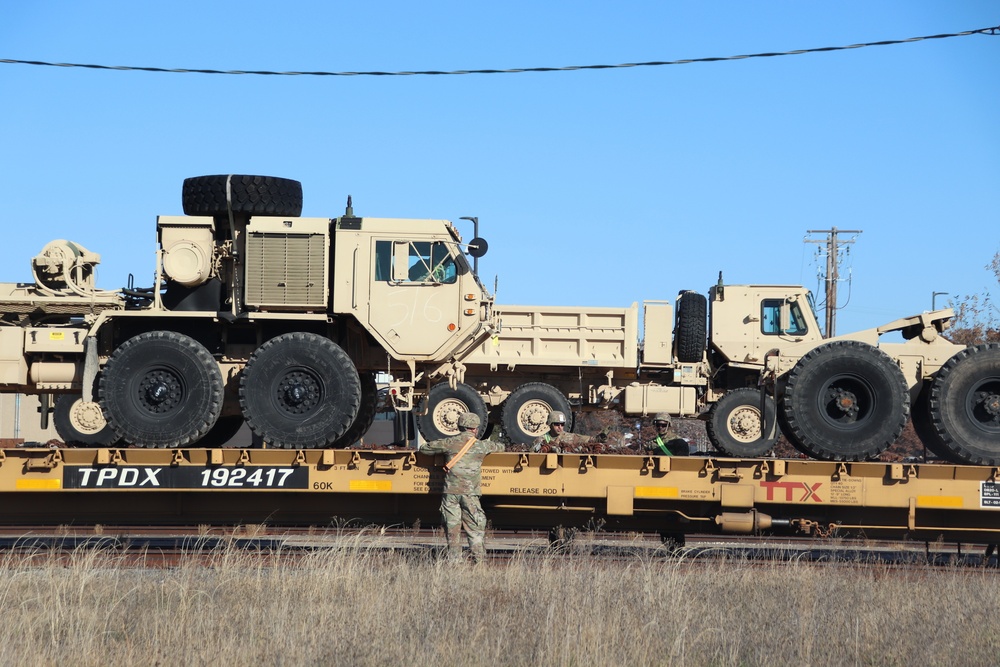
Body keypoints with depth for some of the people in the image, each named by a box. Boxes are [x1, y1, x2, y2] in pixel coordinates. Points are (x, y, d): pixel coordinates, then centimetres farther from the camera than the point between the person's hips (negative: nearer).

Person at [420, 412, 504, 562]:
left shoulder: (450, 443, 5)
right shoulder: (481, 445, 5)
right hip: (470, 492, -1)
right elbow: (499, 447, 24)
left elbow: (425, 448, 14)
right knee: (475, 529, 4)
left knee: (452, 528, 6)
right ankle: (479, 558, -1)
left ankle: (454, 559, 6)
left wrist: (443, 451, 30)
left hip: (450, 491, 1)